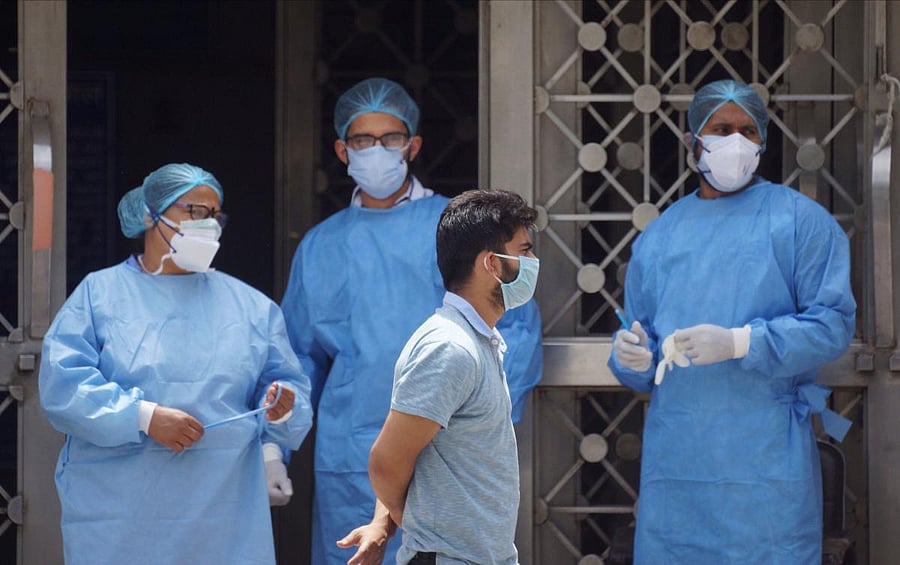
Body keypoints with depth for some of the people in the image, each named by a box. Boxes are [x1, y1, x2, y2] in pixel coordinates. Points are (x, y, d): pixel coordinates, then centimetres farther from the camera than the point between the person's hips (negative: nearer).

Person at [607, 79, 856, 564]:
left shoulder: (801, 220, 3)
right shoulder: (658, 237, 16)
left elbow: (833, 323, -6)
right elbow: (638, 338, 19)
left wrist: (739, 343, -16)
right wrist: (633, 357, -5)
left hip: (766, 460, -4)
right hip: (674, 459, 4)